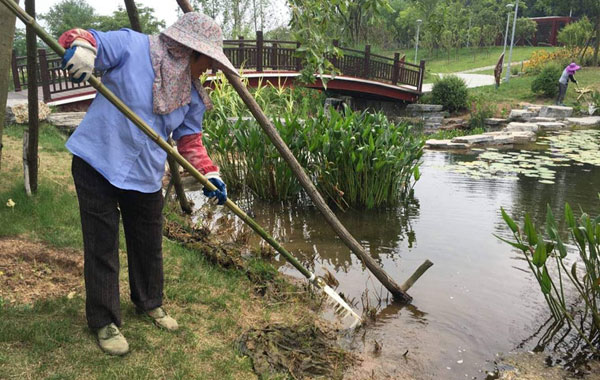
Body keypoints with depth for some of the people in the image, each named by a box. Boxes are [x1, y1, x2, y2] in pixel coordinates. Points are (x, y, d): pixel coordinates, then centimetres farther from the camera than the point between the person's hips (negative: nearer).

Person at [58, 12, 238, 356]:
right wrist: (81, 46, -35)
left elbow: (190, 139, 8)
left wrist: (209, 173, -6)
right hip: (97, 163, -5)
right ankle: (105, 321, 21)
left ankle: (150, 303, 41)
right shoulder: (131, 46, -13)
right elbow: (80, 40, -10)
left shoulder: (193, 94, 3)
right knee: (102, 247, 4)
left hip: (146, 176, 5)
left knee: (149, 245, 17)